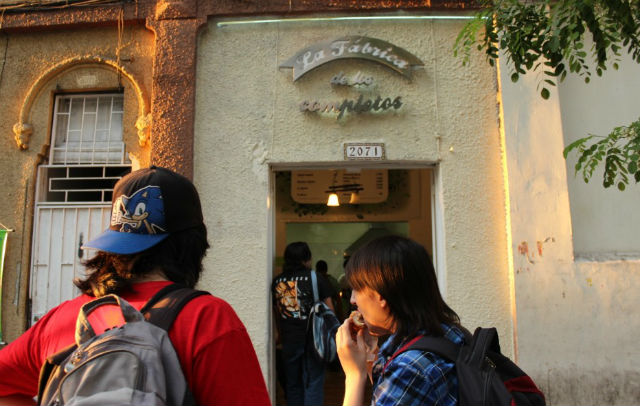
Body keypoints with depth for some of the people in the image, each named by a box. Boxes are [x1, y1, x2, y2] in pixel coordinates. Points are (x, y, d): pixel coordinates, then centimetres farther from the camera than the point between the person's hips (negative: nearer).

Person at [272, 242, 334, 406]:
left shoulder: (277, 281, 3)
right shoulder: (316, 279, -6)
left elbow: (276, 312, 11)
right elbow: (329, 309, -5)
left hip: (289, 339, 3)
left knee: (292, 383, 16)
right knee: (313, 382, 3)